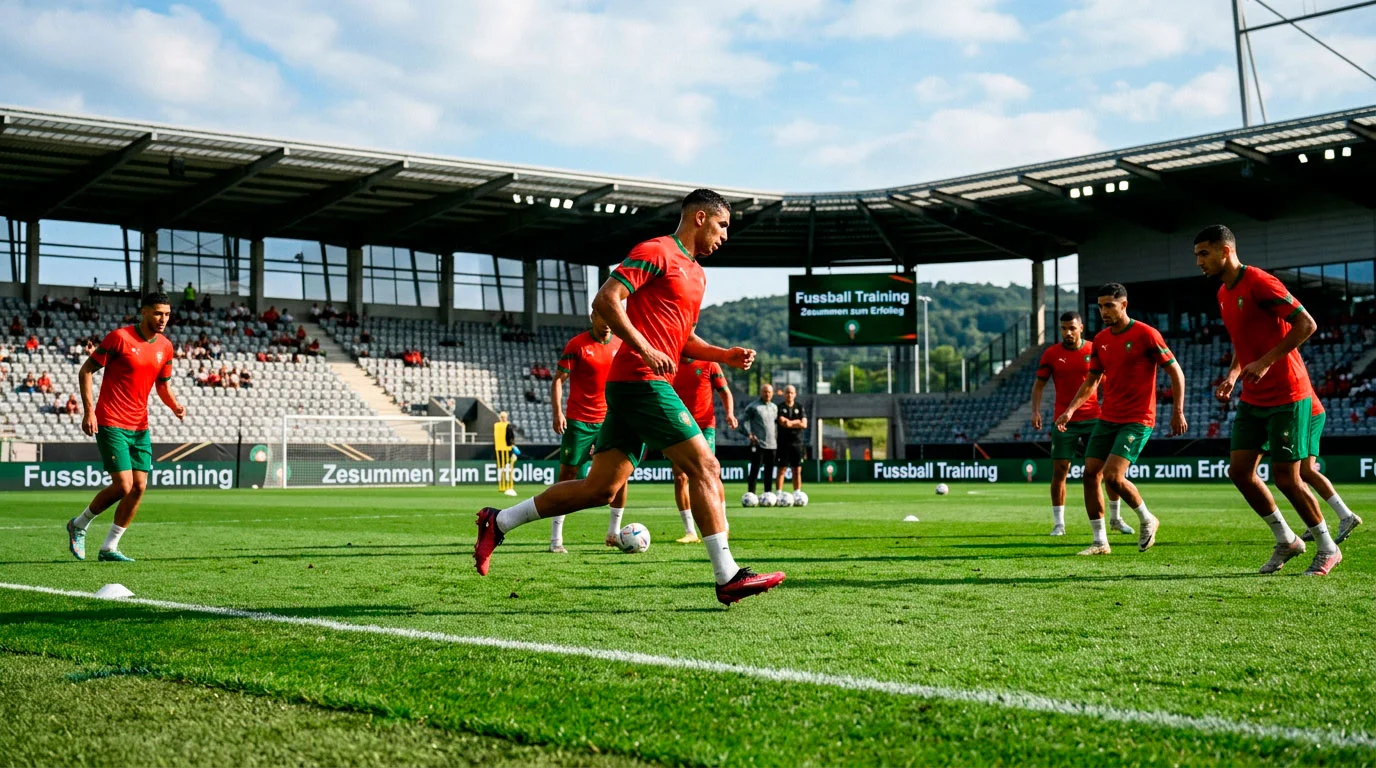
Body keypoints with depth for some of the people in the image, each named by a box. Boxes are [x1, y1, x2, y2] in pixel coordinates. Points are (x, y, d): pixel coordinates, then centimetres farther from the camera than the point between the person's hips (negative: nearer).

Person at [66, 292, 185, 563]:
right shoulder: (120, 337, -10)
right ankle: (79, 525, 14)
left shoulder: (165, 347, 8)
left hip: (140, 427, 7)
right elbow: (86, 370, -6)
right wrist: (88, 410, -14)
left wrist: (175, 406, -1)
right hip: (111, 425, -6)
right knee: (123, 486, -12)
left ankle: (109, 547, 12)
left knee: (139, 487, 0)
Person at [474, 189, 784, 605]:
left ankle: (498, 523, 17)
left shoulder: (696, 273, 23)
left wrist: (724, 355, 13)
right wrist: (645, 350, -21)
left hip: (631, 386, 10)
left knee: (600, 488, 8)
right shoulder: (656, 252, -6)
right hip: (642, 381, -10)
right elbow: (606, 299, -15)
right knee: (705, 467, -10)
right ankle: (728, 577, -8)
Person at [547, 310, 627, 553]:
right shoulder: (577, 344, -6)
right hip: (578, 421, -4)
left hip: (609, 421, 4)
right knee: (568, 474, -1)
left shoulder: (620, 345, 7)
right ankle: (556, 538, 3)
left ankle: (614, 532, 14)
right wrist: (557, 412, -19)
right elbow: (558, 380, -7)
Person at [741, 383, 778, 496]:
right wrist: (749, 435, -15)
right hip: (758, 444, -6)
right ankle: (751, 495, -4)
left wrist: (776, 437, 16)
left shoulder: (774, 407, 16)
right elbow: (744, 422, -5)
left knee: (769, 471, 8)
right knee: (755, 470, -7)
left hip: (772, 445, 6)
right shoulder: (753, 407, -3)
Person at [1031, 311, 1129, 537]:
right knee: (1059, 470, -3)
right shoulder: (1051, 354, 1)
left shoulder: (1095, 350, 0)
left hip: (1094, 419, 0)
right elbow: (1039, 385, 6)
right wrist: (1036, 411, -8)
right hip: (1064, 421, 0)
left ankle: (1115, 518, 18)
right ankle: (1058, 523, 7)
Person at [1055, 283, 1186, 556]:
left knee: (1113, 476, -17)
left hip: (1137, 420, -7)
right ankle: (1100, 542, 8)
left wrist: (1178, 411, -13)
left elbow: (1176, 372, -7)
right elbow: (1091, 382, 17)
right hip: (1107, 418, 7)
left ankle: (1147, 520, 10)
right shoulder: (1100, 339, 9)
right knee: (1090, 473, -1)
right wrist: (1070, 410, 5)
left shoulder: (1146, 334, -10)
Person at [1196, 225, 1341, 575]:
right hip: (1252, 399, 8)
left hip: (1287, 396, -8)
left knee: (1285, 477, -5)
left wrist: (1265, 363, -24)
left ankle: (1328, 548, 14)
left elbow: (1307, 324, -20)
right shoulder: (1224, 293, 11)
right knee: (1239, 470, 2)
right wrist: (1233, 373, 6)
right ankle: (1286, 541, 18)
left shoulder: (1260, 283, -16)